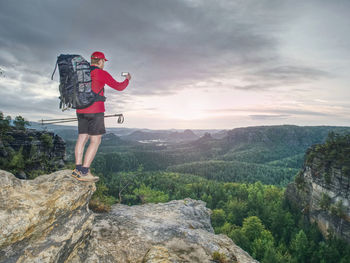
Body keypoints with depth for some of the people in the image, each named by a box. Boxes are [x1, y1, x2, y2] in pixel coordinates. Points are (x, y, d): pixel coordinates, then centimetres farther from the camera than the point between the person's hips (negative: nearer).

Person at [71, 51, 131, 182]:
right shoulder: (102, 73, -5)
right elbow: (119, 87, 0)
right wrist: (127, 79, 19)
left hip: (80, 110, 7)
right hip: (95, 111, -7)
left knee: (82, 138, 9)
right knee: (96, 141, -3)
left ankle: (78, 168, 6)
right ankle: (84, 172, -5)